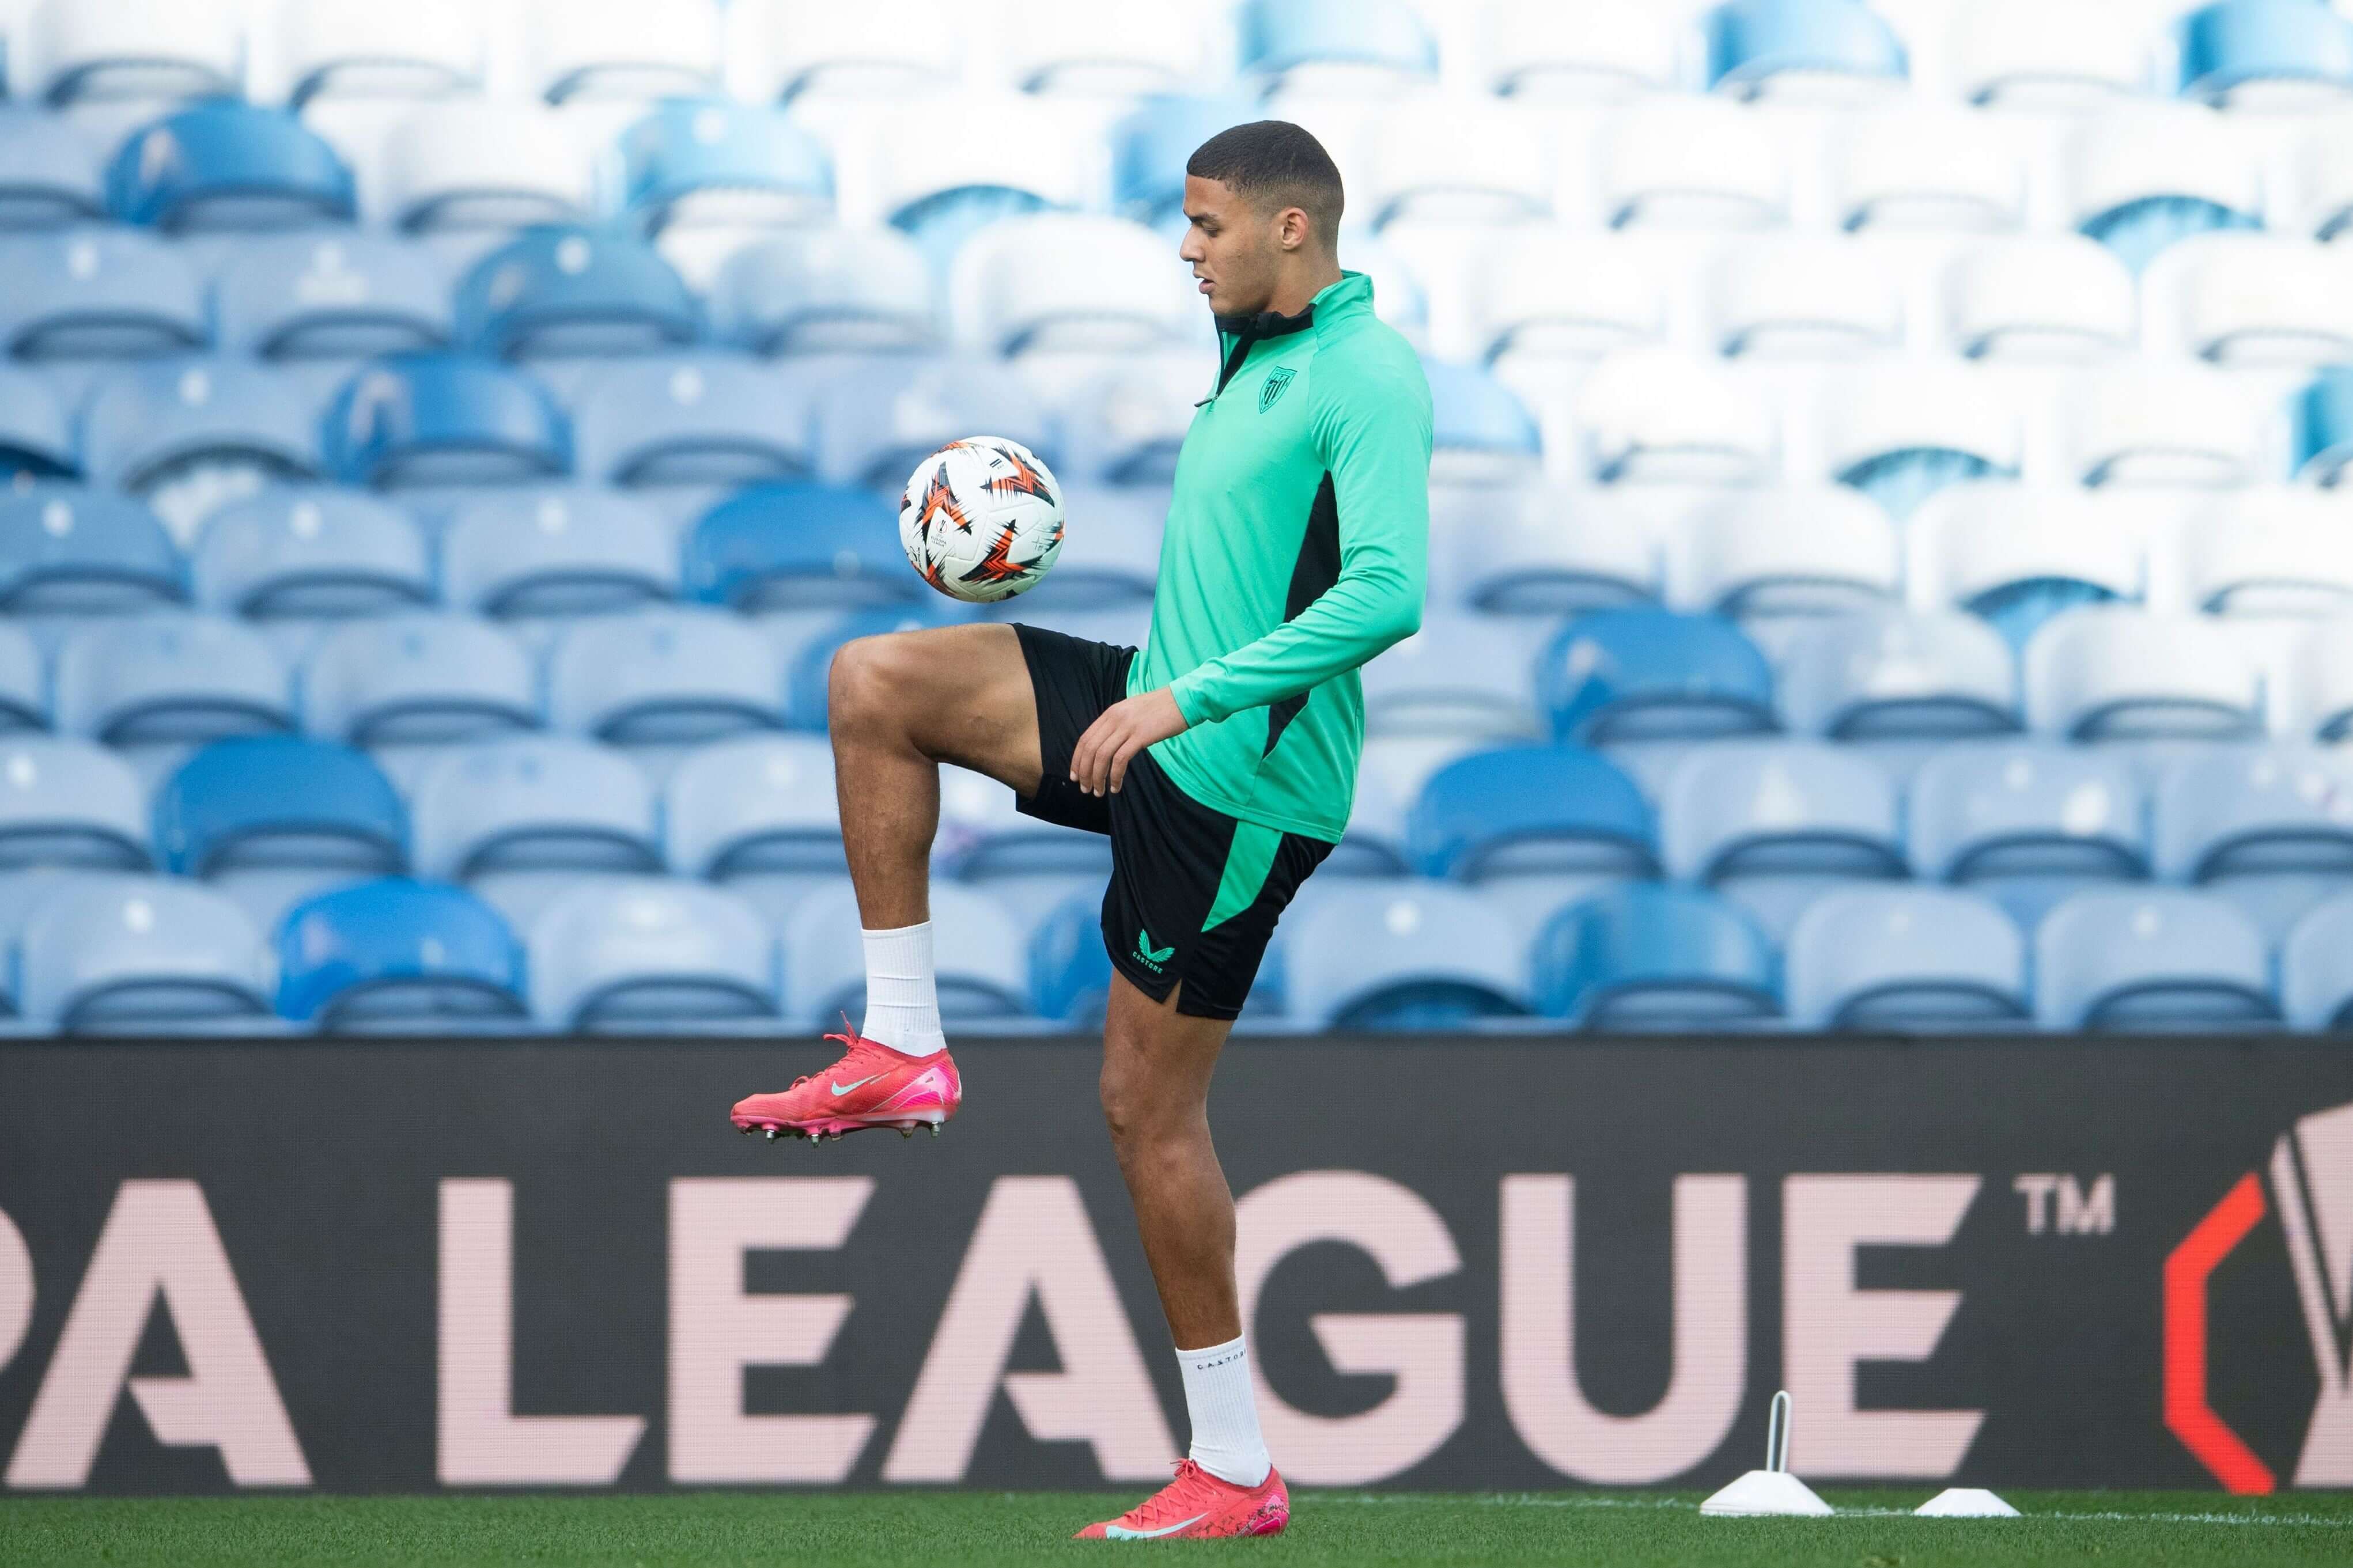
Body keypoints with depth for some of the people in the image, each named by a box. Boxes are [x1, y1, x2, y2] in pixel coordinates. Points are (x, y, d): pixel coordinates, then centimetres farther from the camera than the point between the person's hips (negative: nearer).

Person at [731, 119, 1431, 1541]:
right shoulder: (1258, 358, 14)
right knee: (873, 684, 1)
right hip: (1164, 710, 9)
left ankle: (1236, 1471, 3)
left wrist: (1191, 696, -28)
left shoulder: (1367, 375, -16)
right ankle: (903, 1051, 4)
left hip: (1238, 780, -9)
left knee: (1150, 1104, -5)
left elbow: (1390, 592, -27)